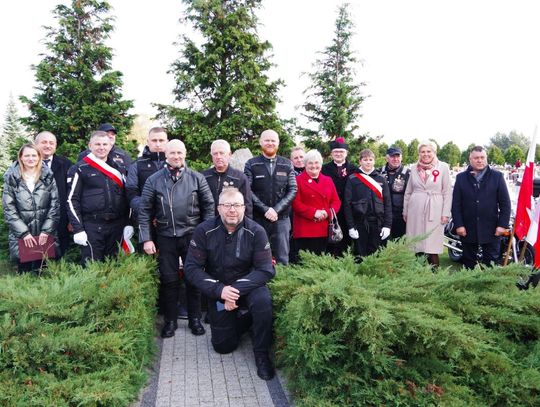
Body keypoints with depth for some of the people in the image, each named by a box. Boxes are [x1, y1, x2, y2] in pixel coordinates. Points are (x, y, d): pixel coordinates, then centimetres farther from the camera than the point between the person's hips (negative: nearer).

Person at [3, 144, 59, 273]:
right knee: (24, 271, 7)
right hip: (20, 235, 0)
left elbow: (55, 205, 1)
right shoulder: (11, 178, 3)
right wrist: (23, 232, -9)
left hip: (45, 234, 0)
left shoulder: (48, 176, 5)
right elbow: (8, 208, -2)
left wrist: (46, 230, -7)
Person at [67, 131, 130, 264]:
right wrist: (78, 229, -9)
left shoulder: (118, 168, 13)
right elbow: (72, 200, -2)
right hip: (91, 227, -4)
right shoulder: (80, 169, 0)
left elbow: (126, 196, 15)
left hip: (117, 226, 4)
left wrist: (129, 223, 7)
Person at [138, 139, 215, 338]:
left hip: (192, 235, 0)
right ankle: (170, 320, 23)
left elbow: (208, 206, 4)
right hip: (166, 238, 0)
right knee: (168, 280, 7)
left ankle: (194, 318, 23)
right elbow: (144, 211, 2)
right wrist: (146, 239, -4)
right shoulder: (154, 180, 1)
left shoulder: (196, 178, 0)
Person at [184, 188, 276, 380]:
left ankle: (262, 354, -11)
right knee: (223, 346, 5)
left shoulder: (256, 231, -18)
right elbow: (192, 268, -15)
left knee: (263, 300, -35)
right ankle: (241, 319, 37)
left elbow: (266, 269, -20)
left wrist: (237, 290, -29)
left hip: (248, 285, -1)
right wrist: (219, 290, -26)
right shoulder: (204, 231, -15)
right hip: (217, 290, 2)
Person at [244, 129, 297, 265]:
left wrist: (276, 209, -12)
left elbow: (292, 190, 0)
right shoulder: (251, 164, 2)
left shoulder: (287, 165, 7)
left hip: (281, 219, 1)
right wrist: (265, 209, -15)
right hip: (257, 219, -1)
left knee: (282, 258, 6)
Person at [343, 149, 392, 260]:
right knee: (360, 256, 3)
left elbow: (387, 203, 6)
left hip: (377, 224, 2)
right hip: (359, 223, -2)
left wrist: (387, 225, -2)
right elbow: (347, 204, -2)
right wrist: (350, 226, -8)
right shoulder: (352, 179, 1)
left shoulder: (381, 179, 8)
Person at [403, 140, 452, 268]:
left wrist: (445, 213, -6)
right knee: (417, 245, 4)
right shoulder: (414, 169, 11)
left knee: (432, 246, -6)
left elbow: (447, 192, 0)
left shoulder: (443, 167, 1)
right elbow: (408, 192, 16)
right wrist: (405, 211, 13)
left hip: (434, 211, -3)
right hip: (415, 211, 3)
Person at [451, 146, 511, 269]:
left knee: (491, 264, 4)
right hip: (467, 230, 1)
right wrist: (458, 225, -5)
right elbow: (455, 204, 3)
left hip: (491, 230, -1)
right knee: (469, 263, 10)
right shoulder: (461, 178, 6)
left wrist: (502, 225, -4)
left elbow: (505, 203, 3)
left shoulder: (497, 176, 5)